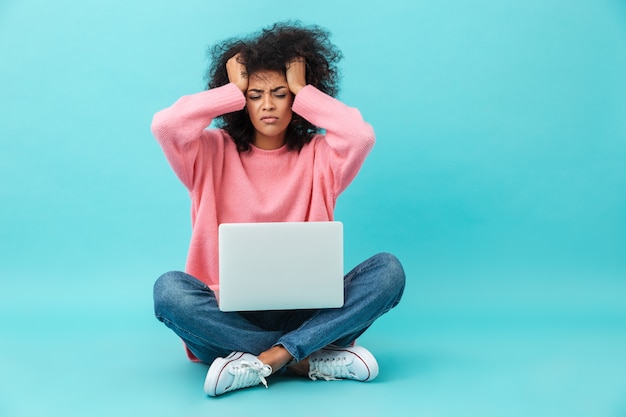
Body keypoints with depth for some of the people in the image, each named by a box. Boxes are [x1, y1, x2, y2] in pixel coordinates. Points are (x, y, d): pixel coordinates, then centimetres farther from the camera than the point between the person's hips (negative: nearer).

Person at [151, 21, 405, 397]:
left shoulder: (317, 155, 4)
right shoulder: (215, 153, 3)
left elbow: (362, 135, -18)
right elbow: (164, 125, -16)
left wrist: (303, 90, -5)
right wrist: (234, 90, -4)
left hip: (305, 312, 1)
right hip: (230, 312, 0)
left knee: (388, 270, -22)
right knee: (169, 289, -31)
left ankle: (265, 361, -27)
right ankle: (312, 360, -24)